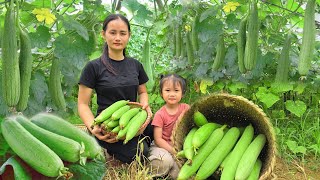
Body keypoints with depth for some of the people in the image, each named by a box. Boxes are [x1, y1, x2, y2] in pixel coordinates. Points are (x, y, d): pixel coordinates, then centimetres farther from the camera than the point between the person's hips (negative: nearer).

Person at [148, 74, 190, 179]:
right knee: (165, 160, -34)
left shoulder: (186, 108, 1)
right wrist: (173, 151, -20)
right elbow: (158, 139, -10)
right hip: (163, 146, -3)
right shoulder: (160, 115, -8)